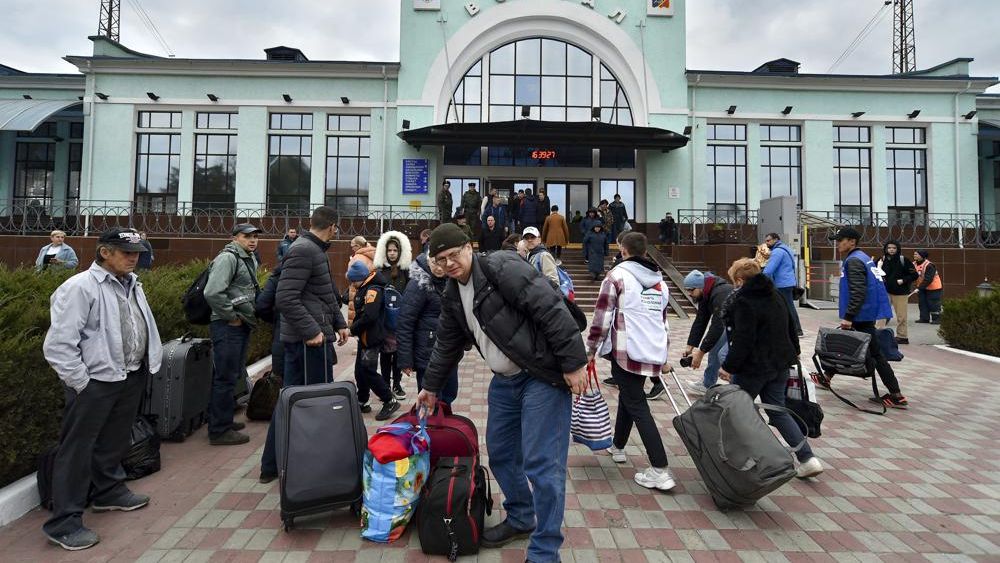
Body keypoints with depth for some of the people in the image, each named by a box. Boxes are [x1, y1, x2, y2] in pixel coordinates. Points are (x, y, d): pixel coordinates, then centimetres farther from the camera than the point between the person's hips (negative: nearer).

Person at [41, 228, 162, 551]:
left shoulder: (132, 284, 9)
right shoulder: (79, 288, -16)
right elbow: (58, 345, -18)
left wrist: (146, 364, 13)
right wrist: (81, 384, -15)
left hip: (132, 377, 8)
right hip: (95, 382, -8)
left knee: (115, 441, 22)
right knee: (77, 450, 3)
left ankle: (109, 491, 42)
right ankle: (64, 522, 15)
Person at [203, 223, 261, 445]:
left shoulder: (250, 260, 17)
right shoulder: (227, 258, -14)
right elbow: (213, 293, -24)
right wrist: (231, 317, -16)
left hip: (242, 326, 10)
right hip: (227, 327, -10)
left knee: (233, 375, 17)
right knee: (225, 377, -4)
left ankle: (223, 420, 30)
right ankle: (220, 431, 5)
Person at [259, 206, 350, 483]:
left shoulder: (315, 250, 17)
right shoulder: (303, 250, -15)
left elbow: (326, 294, 23)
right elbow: (285, 297, -22)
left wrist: (339, 322, 14)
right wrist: (311, 330, -22)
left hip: (302, 339, 10)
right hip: (310, 339, -10)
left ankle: (272, 466, 24)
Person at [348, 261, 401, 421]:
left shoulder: (373, 290, -18)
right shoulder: (363, 289, 12)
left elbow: (369, 317, -26)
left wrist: (352, 330, -14)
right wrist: (354, 328, 1)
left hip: (372, 338, -10)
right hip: (364, 338, 10)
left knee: (367, 371, -9)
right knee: (359, 371, 13)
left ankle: (390, 402, -1)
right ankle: (362, 402, 26)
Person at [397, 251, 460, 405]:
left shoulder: (449, 281, 3)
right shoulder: (419, 284, -16)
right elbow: (404, 324, -16)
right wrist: (405, 360, -16)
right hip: (428, 353, -6)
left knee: (450, 394, 17)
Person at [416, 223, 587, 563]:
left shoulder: (502, 267, -17)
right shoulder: (452, 296, 9)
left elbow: (552, 309, -22)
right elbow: (446, 346, 22)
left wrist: (573, 363, -22)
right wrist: (431, 386, 29)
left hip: (543, 376, -8)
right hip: (504, 380, 9)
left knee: (541, 463, -6)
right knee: (500, 454, 17)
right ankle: (520, 519, 39)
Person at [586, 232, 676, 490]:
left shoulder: (617, 275, -6)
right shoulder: (659, 280, 15)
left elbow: (602, 316, -10)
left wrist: (590, 350, 0)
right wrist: (664, 357, 29)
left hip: (626, 352, -7)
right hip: (652, 353, 7)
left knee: (637, 406, -3)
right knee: (628, 396, 24)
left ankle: (660, 471, -7)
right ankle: (618, 446, 40)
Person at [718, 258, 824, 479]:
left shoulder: (744, 302, -19)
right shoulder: (775, 296, 9)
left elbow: (743, 341, -24)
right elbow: (791, 327, 20)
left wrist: (729, 367, -18)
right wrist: (793, 352, 34)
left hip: (753, 367, -8)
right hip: (780, 364, 8)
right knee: (778, 411, 15)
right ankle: (807, 458, 8)